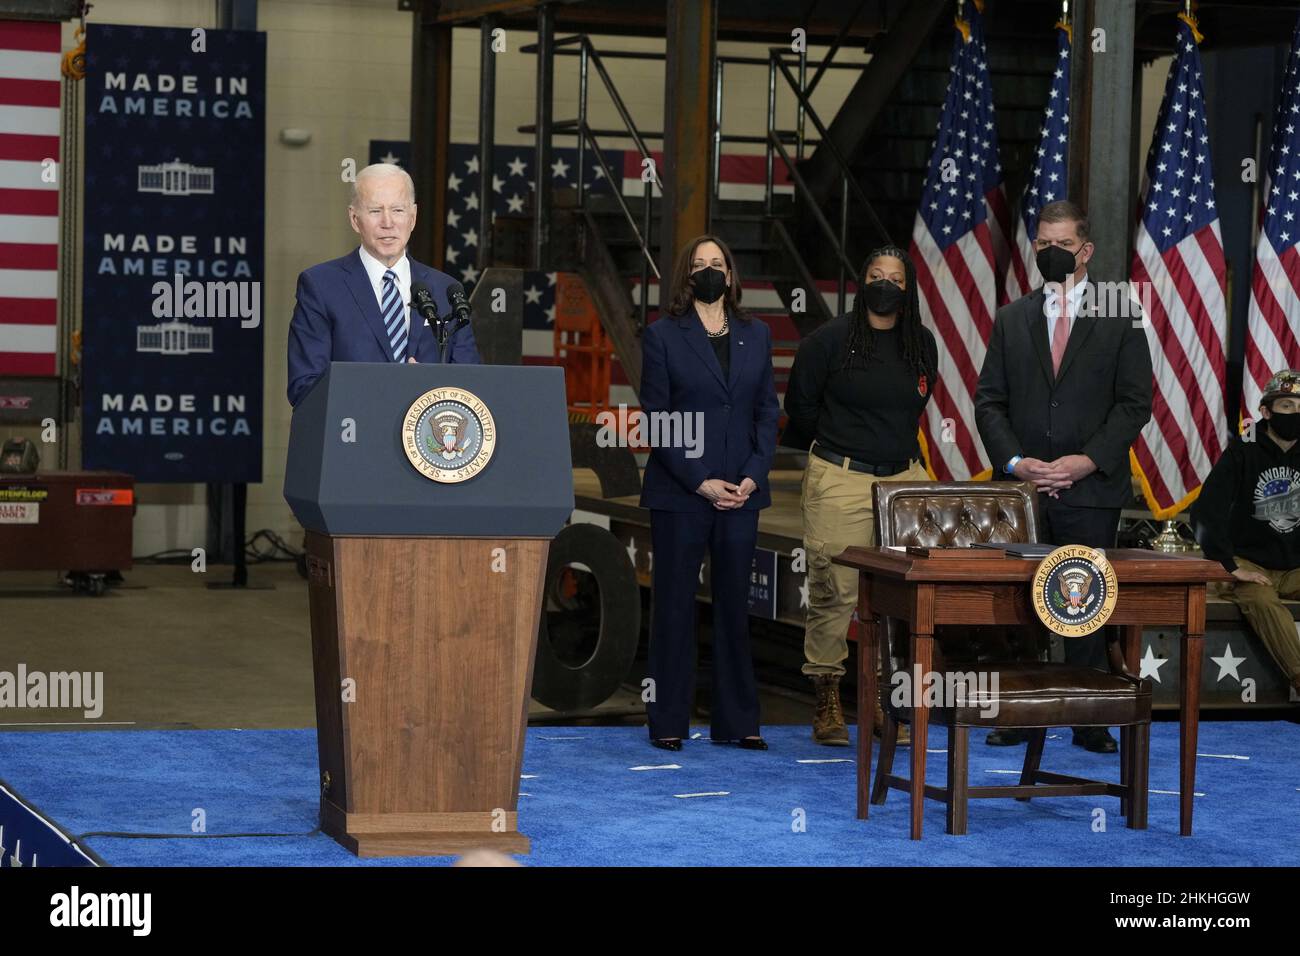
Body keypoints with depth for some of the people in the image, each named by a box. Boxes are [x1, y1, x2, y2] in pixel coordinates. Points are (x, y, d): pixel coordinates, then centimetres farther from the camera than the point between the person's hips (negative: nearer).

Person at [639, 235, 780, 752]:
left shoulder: (756, 335, 11)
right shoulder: (662, 336, 0)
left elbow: (767, 412, 10)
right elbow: (656, 418, -4)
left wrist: (752, 477, -5)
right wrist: (700, 483, -11)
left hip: (741, 493, 3)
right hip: (679, 494, -3)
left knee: (734, 606, 6)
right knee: (674, 606, 1)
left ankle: (736, 722, 11)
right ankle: (668, 722, 7)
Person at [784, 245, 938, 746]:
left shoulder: (923, 344, 10)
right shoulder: (830, 339, -2)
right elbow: (800, 407, 8)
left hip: (905, 478, 4)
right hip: (840, 480, -4)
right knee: (833, 593, -6)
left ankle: (882, 698, 11)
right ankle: (826, 702, 4)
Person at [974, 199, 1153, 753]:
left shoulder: (1119, 320, 4)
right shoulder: (1011, 319, 12)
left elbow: (1134, 403, -1)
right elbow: (989, 401, 9)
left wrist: (1089, 460, -12)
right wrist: (1014, 462, -6)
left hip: (1092, 488, -2)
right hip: (1021, 486, 2)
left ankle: (1088, 723, 6)